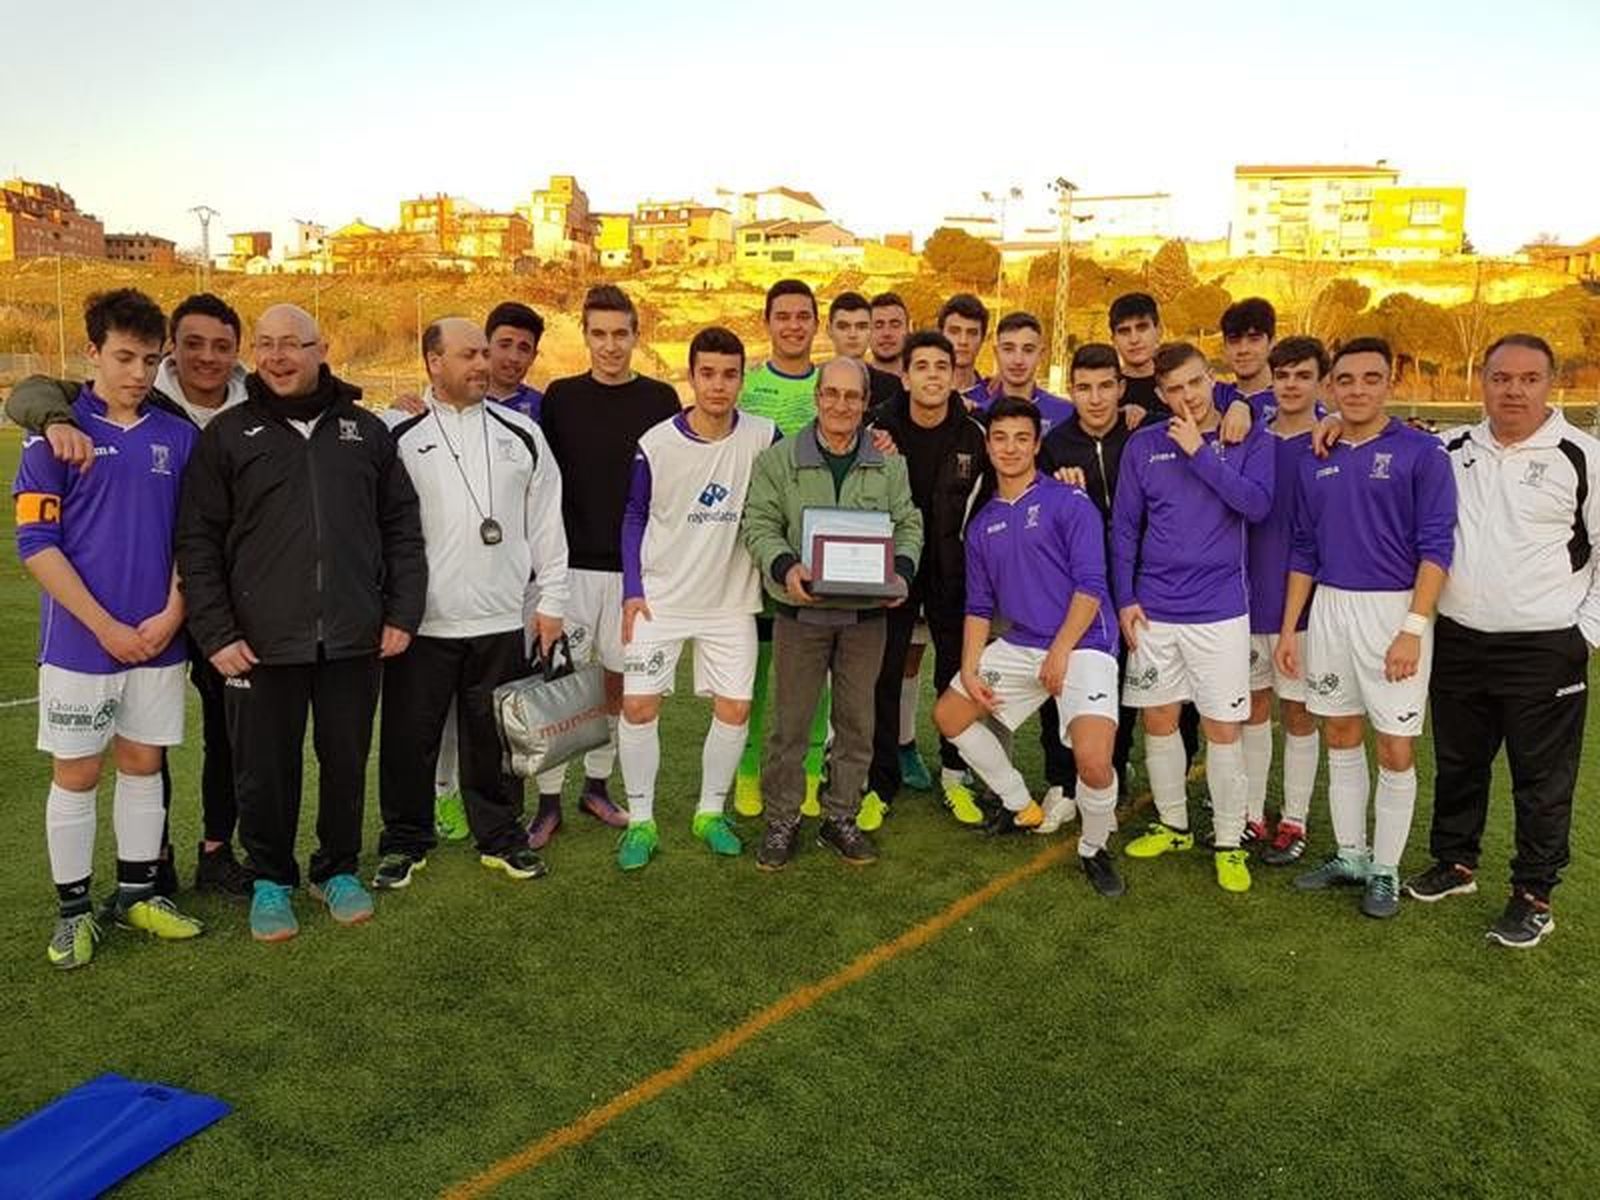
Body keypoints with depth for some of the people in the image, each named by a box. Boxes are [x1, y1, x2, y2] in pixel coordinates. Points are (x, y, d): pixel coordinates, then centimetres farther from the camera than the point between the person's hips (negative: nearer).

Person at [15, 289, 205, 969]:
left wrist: (171, 615, -6)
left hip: (160, 639, 3)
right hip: (80, 641, -3)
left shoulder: (177, 437, 4)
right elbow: (36, 542, -9)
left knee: (143, 764, 13)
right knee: (76, 774, 7)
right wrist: (107, 627, -13)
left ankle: (137, 893, 27)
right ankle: (73, 909, 21)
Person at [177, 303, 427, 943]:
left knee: (347, 761, 11)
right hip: (263, 643, -1)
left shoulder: (367, 431, 9)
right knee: (265, 770, 7)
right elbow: (198, 542, 1)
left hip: (354, 638, 2)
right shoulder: (227, 434, 3)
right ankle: (271, 879, 28)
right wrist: (216, 633, -6)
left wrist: (402, 613, 2)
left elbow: (402, 528, 10)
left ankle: (338, 869, 31)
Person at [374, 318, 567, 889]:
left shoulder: (521, 434, 7)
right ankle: (404, 841, 24)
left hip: (500, 619, 2)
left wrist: (552, 601, 5)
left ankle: (500, 836, 26)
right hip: (421, 622, -1)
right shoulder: (401, 437, 0)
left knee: (494, 736, 11)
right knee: (409, 736, 7)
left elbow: (546, 522, 9)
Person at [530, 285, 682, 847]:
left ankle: (597, 785, 25)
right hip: (572, 562, -1)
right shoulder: (560, 397, 3)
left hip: (635, 564, 1)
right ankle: (549, 801, 8)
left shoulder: (661, 399, 3)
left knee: (617, 678, 10)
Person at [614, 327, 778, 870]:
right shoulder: (656, 444, -8)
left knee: (734, 708, 2)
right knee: (638, 704, -4)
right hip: (660, 597, -1)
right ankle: (640, 821, 12)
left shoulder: (763, 438, -7)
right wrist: (633, 590, -3)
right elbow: (635, 516, 3)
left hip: (732, 600, 1)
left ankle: (711, 812, 22)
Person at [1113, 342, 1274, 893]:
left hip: (1220, 610, -2)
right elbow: (1124, 528, 6)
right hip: (1153, 610, 2)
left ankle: (1230, 843, 15)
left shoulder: (1249, 440, 0)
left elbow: (1257, 504, -16)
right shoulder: (1143, 445, 3)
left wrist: (1198, 452, -16)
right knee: (1159, 720, 11)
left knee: (1222, 728, 1)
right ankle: (1172, 825, 28)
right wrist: (1125, 599, 1)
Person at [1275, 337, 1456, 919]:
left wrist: (1413, 628, -18)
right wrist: (1288, 627, 8)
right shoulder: (1315, 461, 8)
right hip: (1329, 608, 5)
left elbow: (1435, 545, -10)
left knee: (1395, 749, 2)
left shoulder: (1421, 452, -7)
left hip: (1395, 609, -5)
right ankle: (1349, 855, 27)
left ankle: (1385, 870, 17)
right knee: (1340, 738, 13)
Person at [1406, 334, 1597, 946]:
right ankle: (1455, 863, 34)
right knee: (1457, 763, 17)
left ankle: (1534, 896, 19)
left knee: (1542, 781, 5)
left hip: (1544, 648, -3)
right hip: (1457, 639, 4)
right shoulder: (1450, 450, 5)